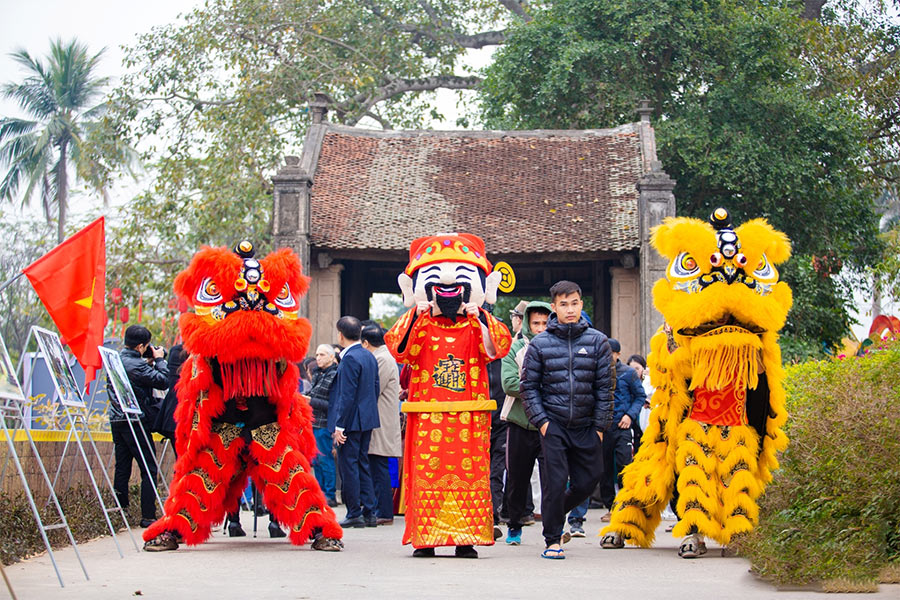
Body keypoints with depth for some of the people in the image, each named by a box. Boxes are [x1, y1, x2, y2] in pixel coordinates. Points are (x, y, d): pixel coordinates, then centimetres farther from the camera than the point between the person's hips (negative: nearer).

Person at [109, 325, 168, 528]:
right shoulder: (137, 365, -17)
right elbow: (163, 381, -16)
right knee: (149, 469, -2)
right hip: (135, 421, -8)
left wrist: (149, 364, 13)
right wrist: (159, 360, -4)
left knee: (122, 469, 11)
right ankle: (148, 516, -5)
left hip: (117, 420, 8)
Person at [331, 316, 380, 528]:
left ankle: (355, 514, 0)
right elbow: (375, 389, 16)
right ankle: (369, 513, 14)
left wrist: (339, 425, -17)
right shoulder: (370, 356, 11)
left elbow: (347, 395, -19)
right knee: (362, 465, 13)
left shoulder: (350, 359, -16)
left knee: (348, 466, -3)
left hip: (352, 422, -9)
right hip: (367, 420, 9)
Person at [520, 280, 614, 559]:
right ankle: (552, 540, 4)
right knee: (555, 481, -8)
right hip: (552, 424, -2)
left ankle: (554, 514, 32)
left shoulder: (597, 341, 3)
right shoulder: (540, 343, 1)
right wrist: (540, 420, -6)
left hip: (586, 426, 2)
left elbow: (605, 386, 5)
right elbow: (529, 386, 4)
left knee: (586, 481, 5)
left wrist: (600, 424, 0)